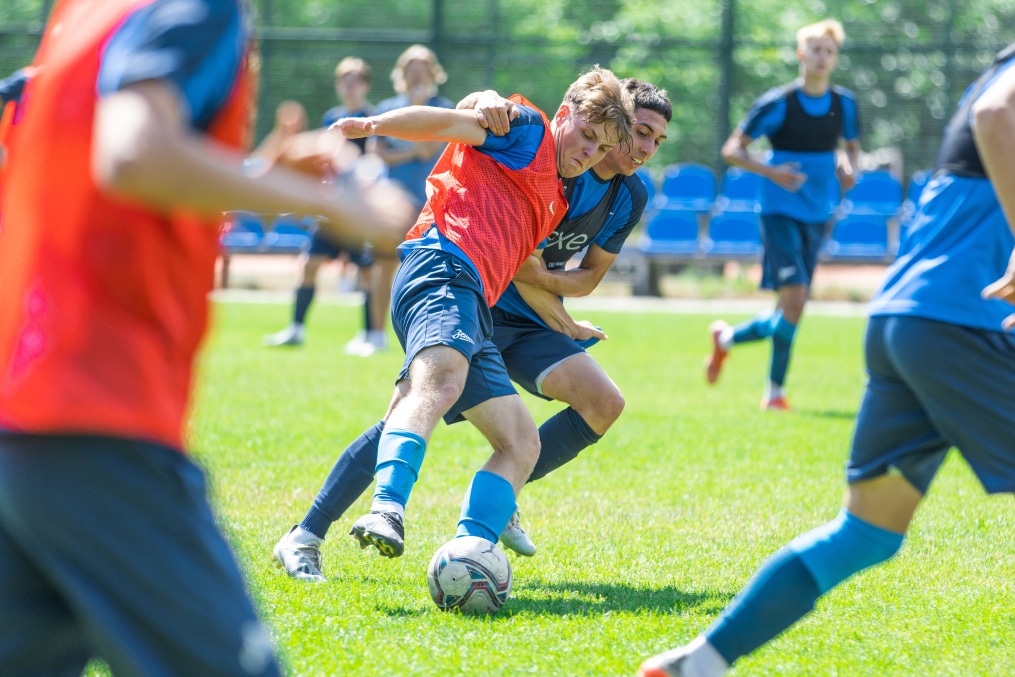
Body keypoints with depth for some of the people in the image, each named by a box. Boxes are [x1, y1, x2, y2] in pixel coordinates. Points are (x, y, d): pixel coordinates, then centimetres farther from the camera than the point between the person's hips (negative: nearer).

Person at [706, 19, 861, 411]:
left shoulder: (844, 104, 4)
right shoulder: (778, 104, -10)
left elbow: (851, 146, 21)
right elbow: (732, 150, -4)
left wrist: (849, 169, -3)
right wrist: (771, 172, -21)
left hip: (817, 216, 6)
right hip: (780, 212, -6)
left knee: (793, 305, 8)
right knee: (794, 300, -16)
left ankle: (727, 338, 30)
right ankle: (776, 391, 1)